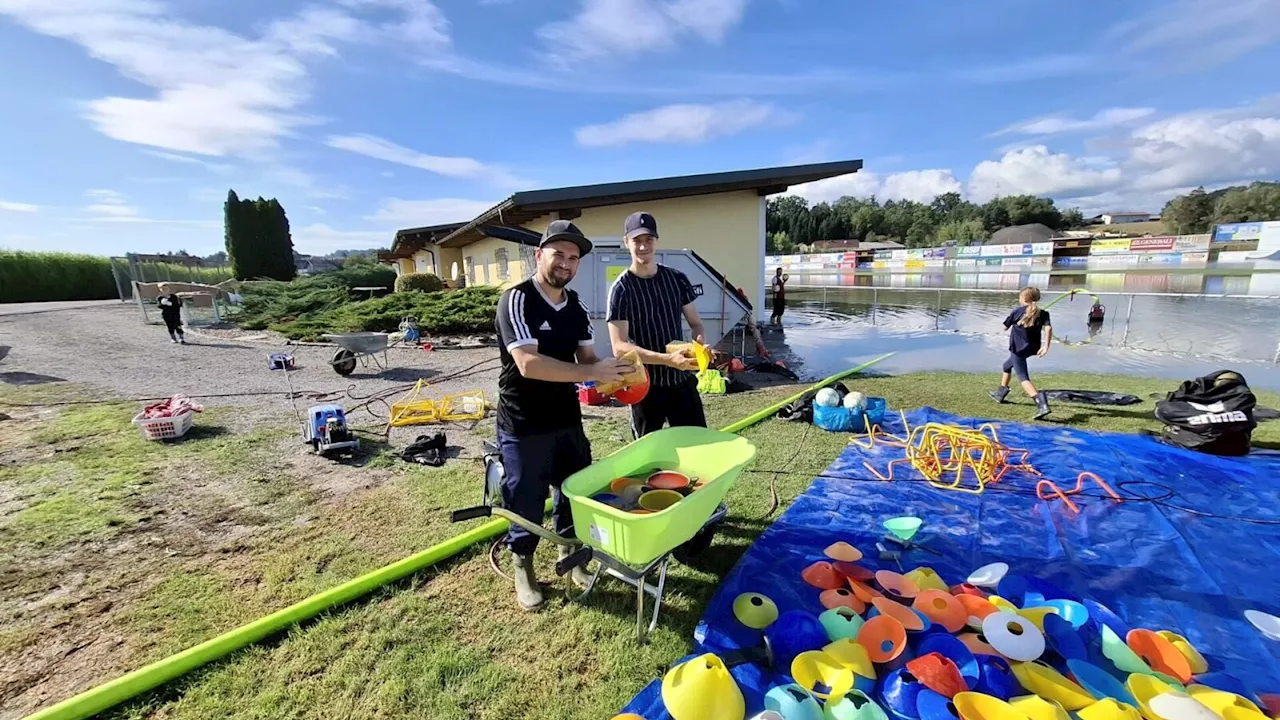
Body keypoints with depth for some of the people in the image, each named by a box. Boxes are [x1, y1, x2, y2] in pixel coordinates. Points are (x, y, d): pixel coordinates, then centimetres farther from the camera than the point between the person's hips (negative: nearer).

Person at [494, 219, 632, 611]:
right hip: (523, 425, -6)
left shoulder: (577, 307, 4)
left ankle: (568, 553, 43)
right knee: (526, 500, 10)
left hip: (567, 420, 6)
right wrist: (593, 372, -29)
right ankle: (522, 566, 35)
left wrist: (612, 377, -16)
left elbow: (587, 358, 6)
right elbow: (529, 364, -29)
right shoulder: (517, 300, -18)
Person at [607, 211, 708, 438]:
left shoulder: (677, 279, 2)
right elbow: (620, 347, -17)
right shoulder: (621, 289, -10)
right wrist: (668, 359, -30)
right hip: (646, 385, -3)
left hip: (682, 380, 4)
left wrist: (700, 344, -15)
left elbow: (696, 323, 9)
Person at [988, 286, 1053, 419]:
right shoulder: (1042, 313, 2)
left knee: (1023, 378, -11)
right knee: (1007, 365, 29)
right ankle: (1000, 393, 41)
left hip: (1018, 349, -6)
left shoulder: (1017, 311, -6)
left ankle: (1041, 402, -33)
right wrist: (1046, 346, -19)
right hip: (1031, 349, 6)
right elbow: (1048, 328, -14)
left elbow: (1005, 327, 4)